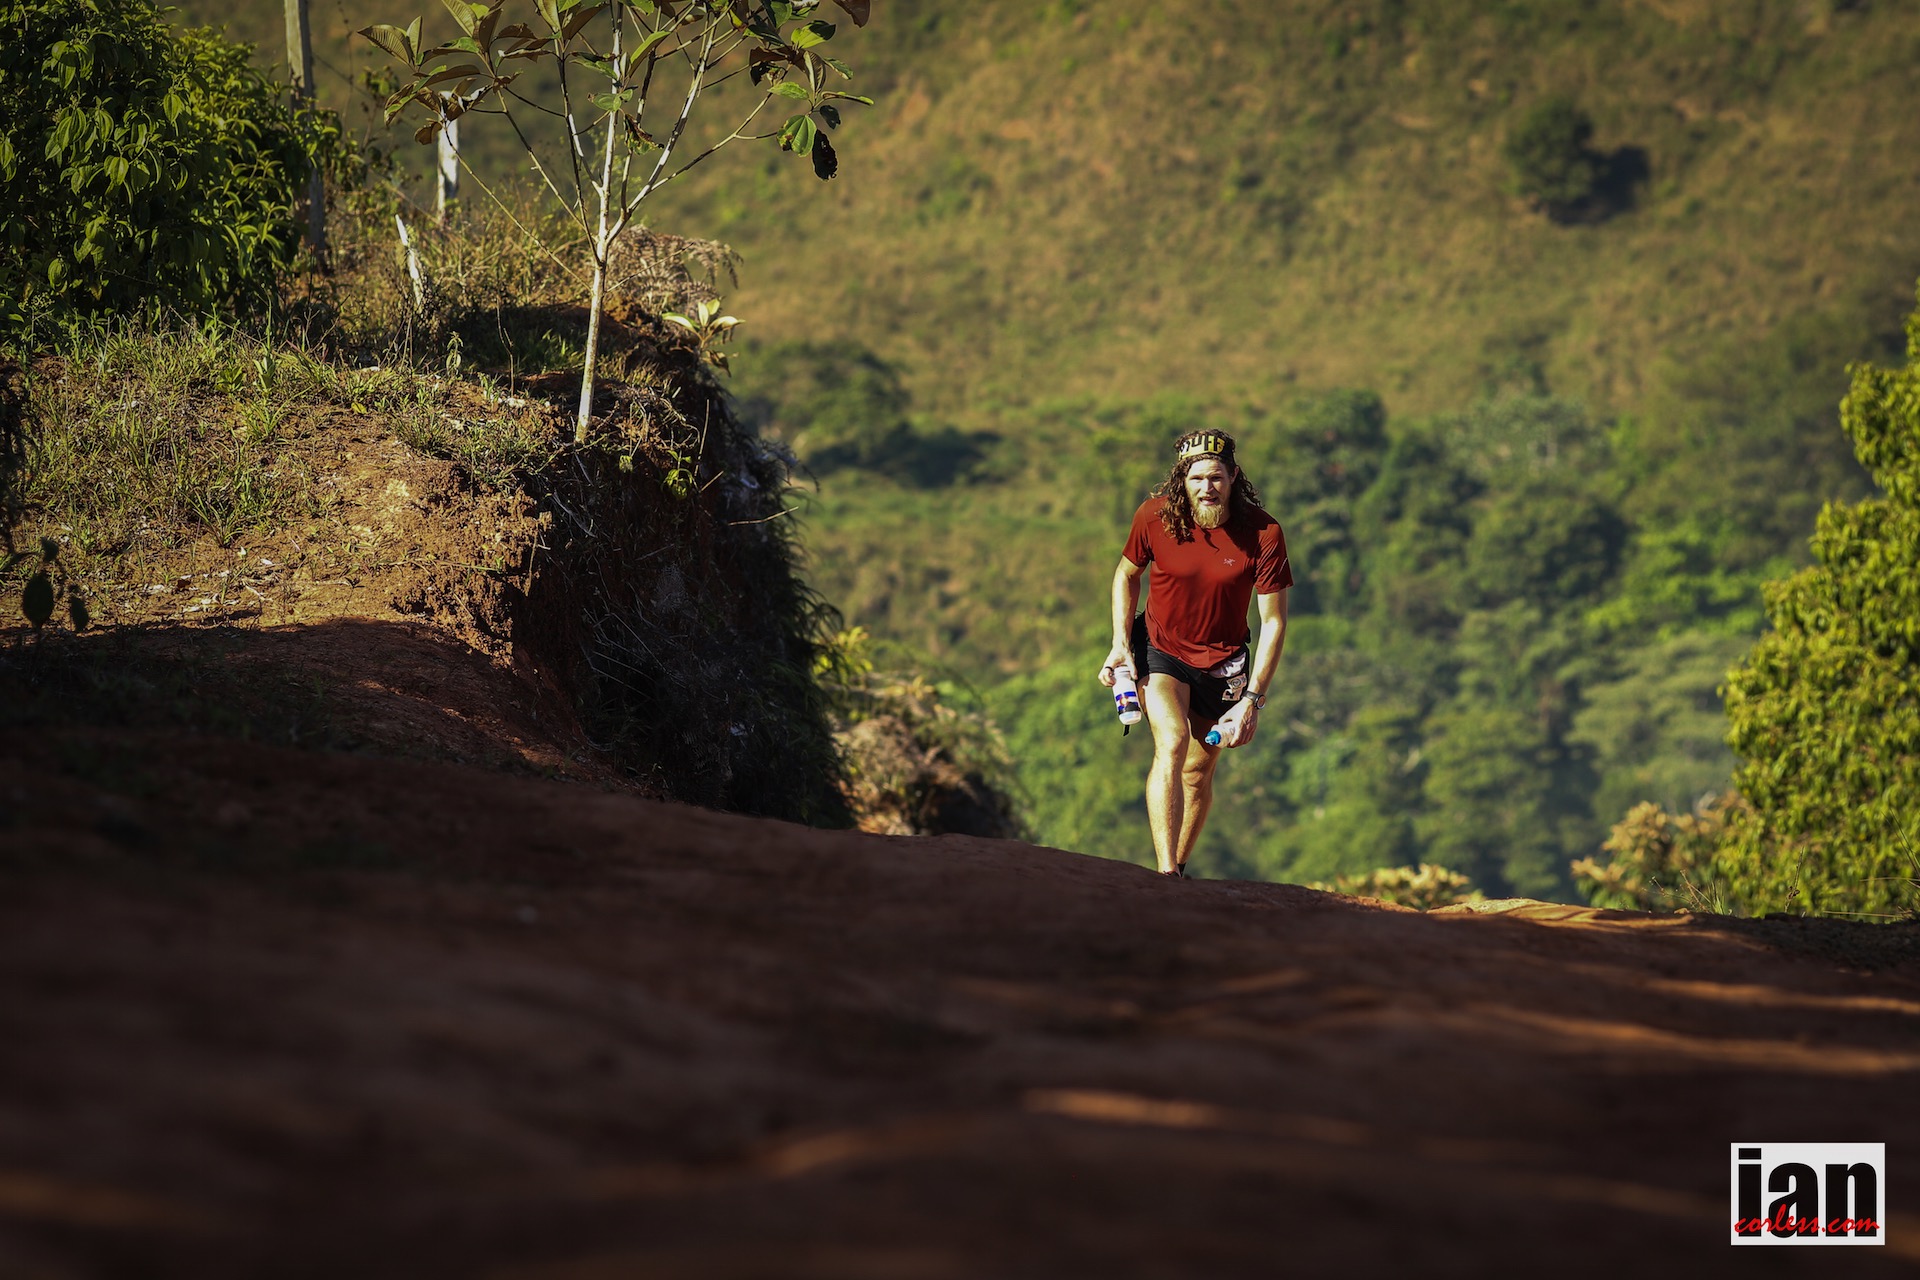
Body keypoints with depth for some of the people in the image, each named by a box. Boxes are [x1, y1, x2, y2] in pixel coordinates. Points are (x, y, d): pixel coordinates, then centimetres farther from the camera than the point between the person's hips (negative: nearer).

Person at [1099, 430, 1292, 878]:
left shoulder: (1263, 533, -19)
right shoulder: (1155, 516, -16)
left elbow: (1274, 622, -13)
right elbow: (1127, 574, 5)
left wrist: (1252, 698, -18)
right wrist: (1120, 643, -6)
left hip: (1222, 661, 1)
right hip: (1160, 649, -1)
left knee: (1199, 772, 8)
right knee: (1172, 743, -24)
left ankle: (1179, 867, 31)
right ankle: (1165, 875, -29)